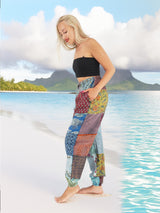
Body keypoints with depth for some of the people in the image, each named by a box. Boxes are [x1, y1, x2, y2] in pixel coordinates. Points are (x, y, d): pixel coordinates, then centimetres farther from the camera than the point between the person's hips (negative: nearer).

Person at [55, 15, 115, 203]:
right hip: (85, 97, 9)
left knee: (75, 137, -11)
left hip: (94, 96, -9)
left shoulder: (91, 44, -6)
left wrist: (96, 90, -22)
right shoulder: (78, 50, 19)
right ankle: (97, 185, 15)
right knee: (91, 140, 9)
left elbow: (110, 69, -10)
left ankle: (72, 184, -4)